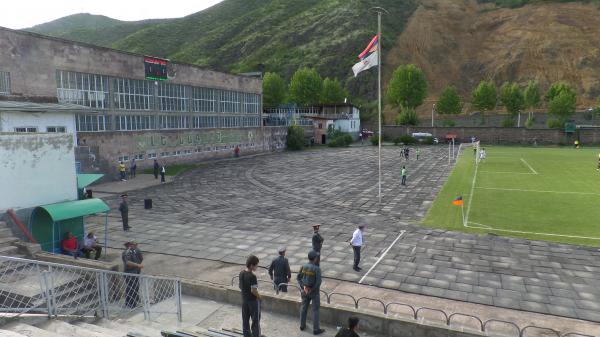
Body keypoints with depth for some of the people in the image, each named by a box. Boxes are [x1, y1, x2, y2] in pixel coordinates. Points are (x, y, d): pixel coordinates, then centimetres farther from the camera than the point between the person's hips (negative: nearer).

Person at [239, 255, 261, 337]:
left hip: (244, 299, 7)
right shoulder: (252, 276, -26)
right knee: (255, 320, 8)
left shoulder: (241, 273, -3)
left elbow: (240, 286, 7)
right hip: (253, 300, -7)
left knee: (245, 320, 17)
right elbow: (253, 290, -24)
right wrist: (259, 297, -8)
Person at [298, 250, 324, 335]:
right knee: (315, 310, 7)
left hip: (305, 291, 5)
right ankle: (316, 329, 15)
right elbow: (318, 282, -24)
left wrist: (303, 287, -5)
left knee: (304, 308, 19)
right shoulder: (317, 268, -22)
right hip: (314, 292, -5)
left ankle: (302, 325, 32)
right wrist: (312, 290, -12)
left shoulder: (304, 266, -5)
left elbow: (298, 277, 0)